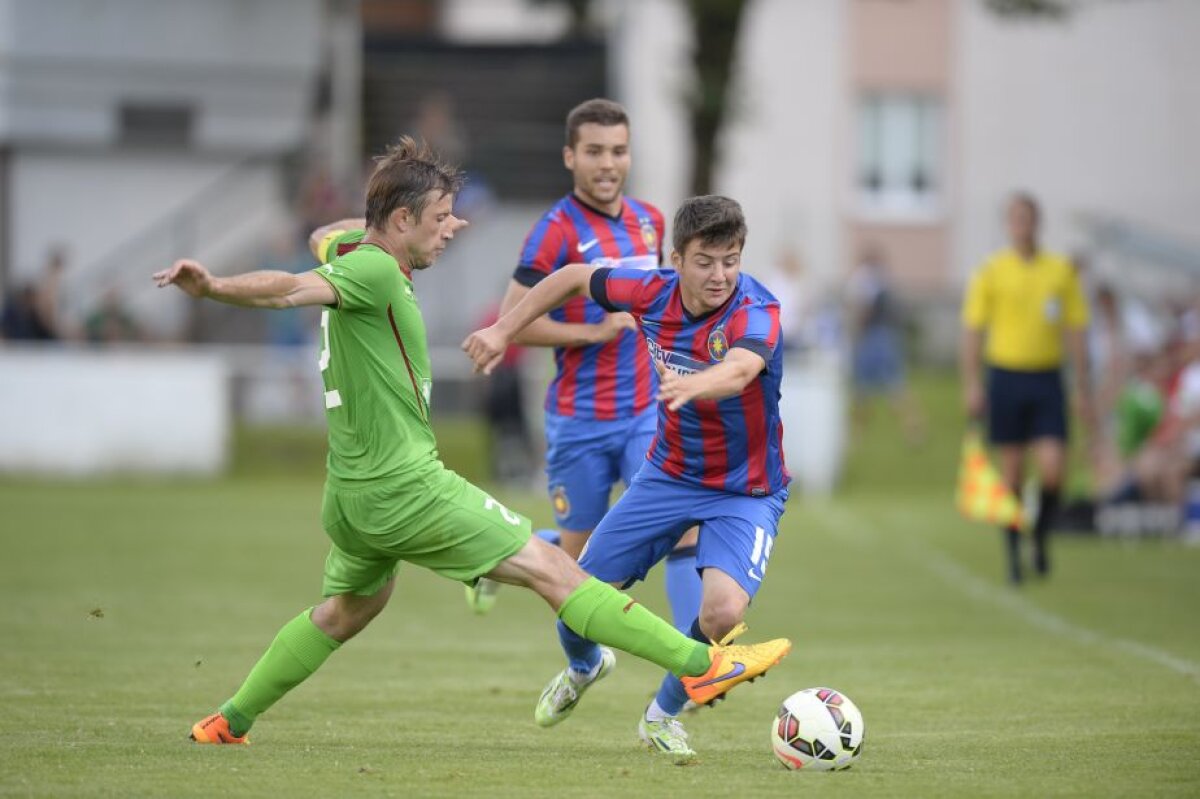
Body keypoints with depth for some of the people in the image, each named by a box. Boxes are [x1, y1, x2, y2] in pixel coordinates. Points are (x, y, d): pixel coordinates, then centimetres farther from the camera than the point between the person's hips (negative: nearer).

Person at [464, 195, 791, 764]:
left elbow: (739, 370, -53)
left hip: (745, 490, -4)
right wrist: (504, 331, 2)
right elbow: (574, 279, 6)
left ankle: (663, 716, 3)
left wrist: (692, 385, -73)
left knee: (723, 610, -28)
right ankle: (584, 666, 44)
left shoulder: (755, 312, -29)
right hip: (669, 474, 4)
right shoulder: (654, 293, -14)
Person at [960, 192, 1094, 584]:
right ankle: (1013, 555, 12)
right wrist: (972, 385, -8)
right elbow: (972, 330, 1)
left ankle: (1041, 536, 15)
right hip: (1006, 376, -1)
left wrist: (1084, 391, 6)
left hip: (1047, 379, 1)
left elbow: (1076, 332, 9)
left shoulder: (1062, 271, 6)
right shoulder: (990, 272, 0)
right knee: (1011, 471, 1)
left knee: (1053, 467, -10)